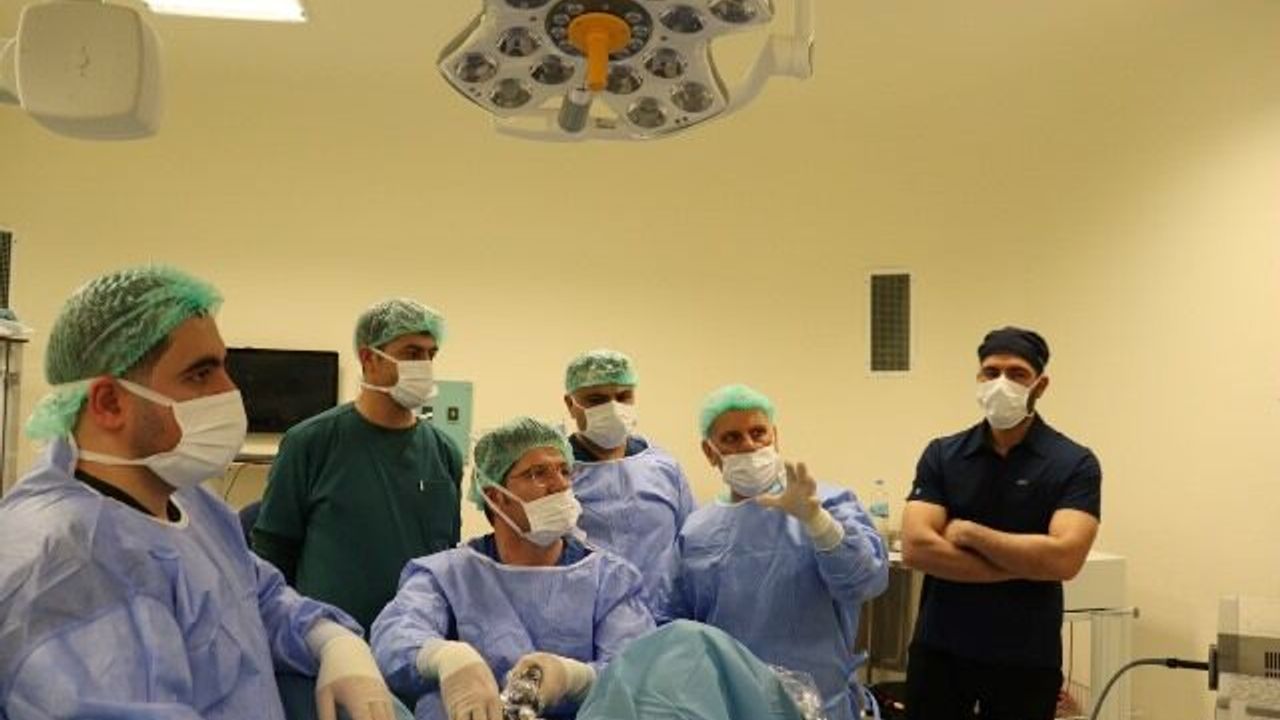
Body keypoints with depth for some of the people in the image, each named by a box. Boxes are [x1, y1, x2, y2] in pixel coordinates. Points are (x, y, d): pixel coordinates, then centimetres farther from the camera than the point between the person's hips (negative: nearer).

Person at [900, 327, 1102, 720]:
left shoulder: (1074, 464, -6)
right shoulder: (942, 455, 1)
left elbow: (1062, 558, -19)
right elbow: (916, 547, -12)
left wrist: (968, 532, -12)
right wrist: (1024, 565, -14)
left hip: (1026, 659, -2)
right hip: (940, 649, 2)